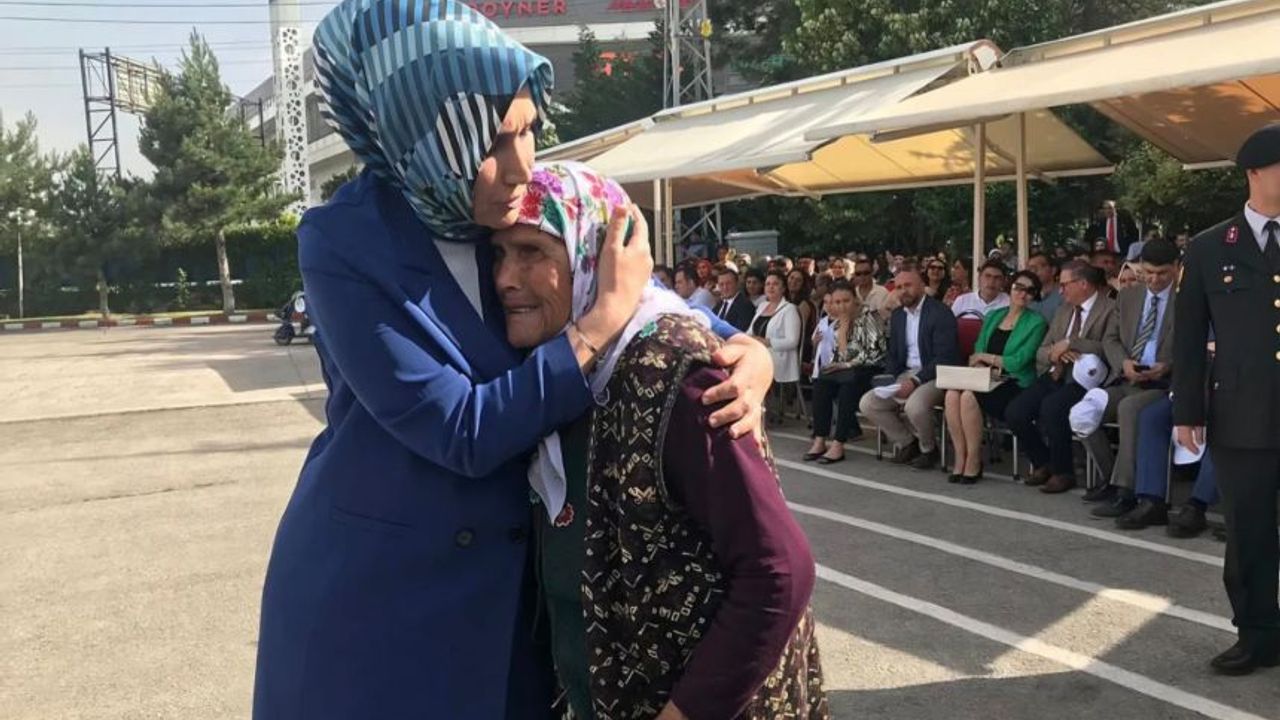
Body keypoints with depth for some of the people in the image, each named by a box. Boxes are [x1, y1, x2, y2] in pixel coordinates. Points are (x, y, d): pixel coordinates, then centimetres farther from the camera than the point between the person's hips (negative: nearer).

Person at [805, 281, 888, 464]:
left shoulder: (868, 316, -9)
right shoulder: (834, 321, 11)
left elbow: (876, 351, -18)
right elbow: (839, 355, 6)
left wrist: (847, 365, -19)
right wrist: (843, 325, -6)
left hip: (871, 369, -6)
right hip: (847, 370, 7)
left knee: (849, 381, -33)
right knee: (821, 381, -17)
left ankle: (838, 445, -32)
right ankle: (819, 440, -20)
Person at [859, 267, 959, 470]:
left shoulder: (940, 313, -11)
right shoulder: (897, 315, 12)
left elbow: (943, 358, -18)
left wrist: (915, 381, -25)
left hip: (934, 376, -7)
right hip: (905, 374, 7)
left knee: (915, 405, -36)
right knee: (867, 403, -10)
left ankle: (928, 448, -4)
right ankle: (906, 442, 8)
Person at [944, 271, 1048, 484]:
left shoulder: (1036, 323, 1)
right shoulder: (992, 317, 19)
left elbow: (1019, 361, -9)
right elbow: (977, 351, 14)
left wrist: (985, 357, -1)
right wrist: (979, 366, -9)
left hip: (1016, 384, -5)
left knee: (969, 397, -31)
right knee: (952, 394, -26)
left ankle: (974, 462, -17)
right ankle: (960, 458, -18)